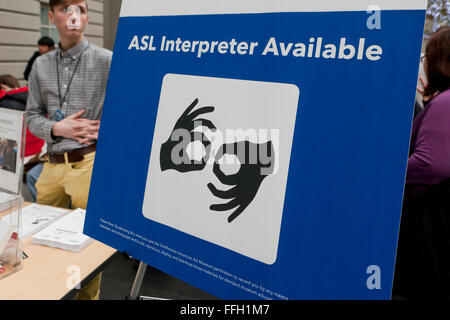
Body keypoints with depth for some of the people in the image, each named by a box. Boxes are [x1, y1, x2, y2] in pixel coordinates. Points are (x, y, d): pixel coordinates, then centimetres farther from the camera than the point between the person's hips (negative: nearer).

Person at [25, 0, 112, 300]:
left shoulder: (107, 60, -6)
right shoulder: (41, 65, 10)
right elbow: (32, 116, 12)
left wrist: (105, 130, -16)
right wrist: (58, 128, -8)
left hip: (89, 162, -5)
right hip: (53, 163, 6)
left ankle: (89, 296, 27)